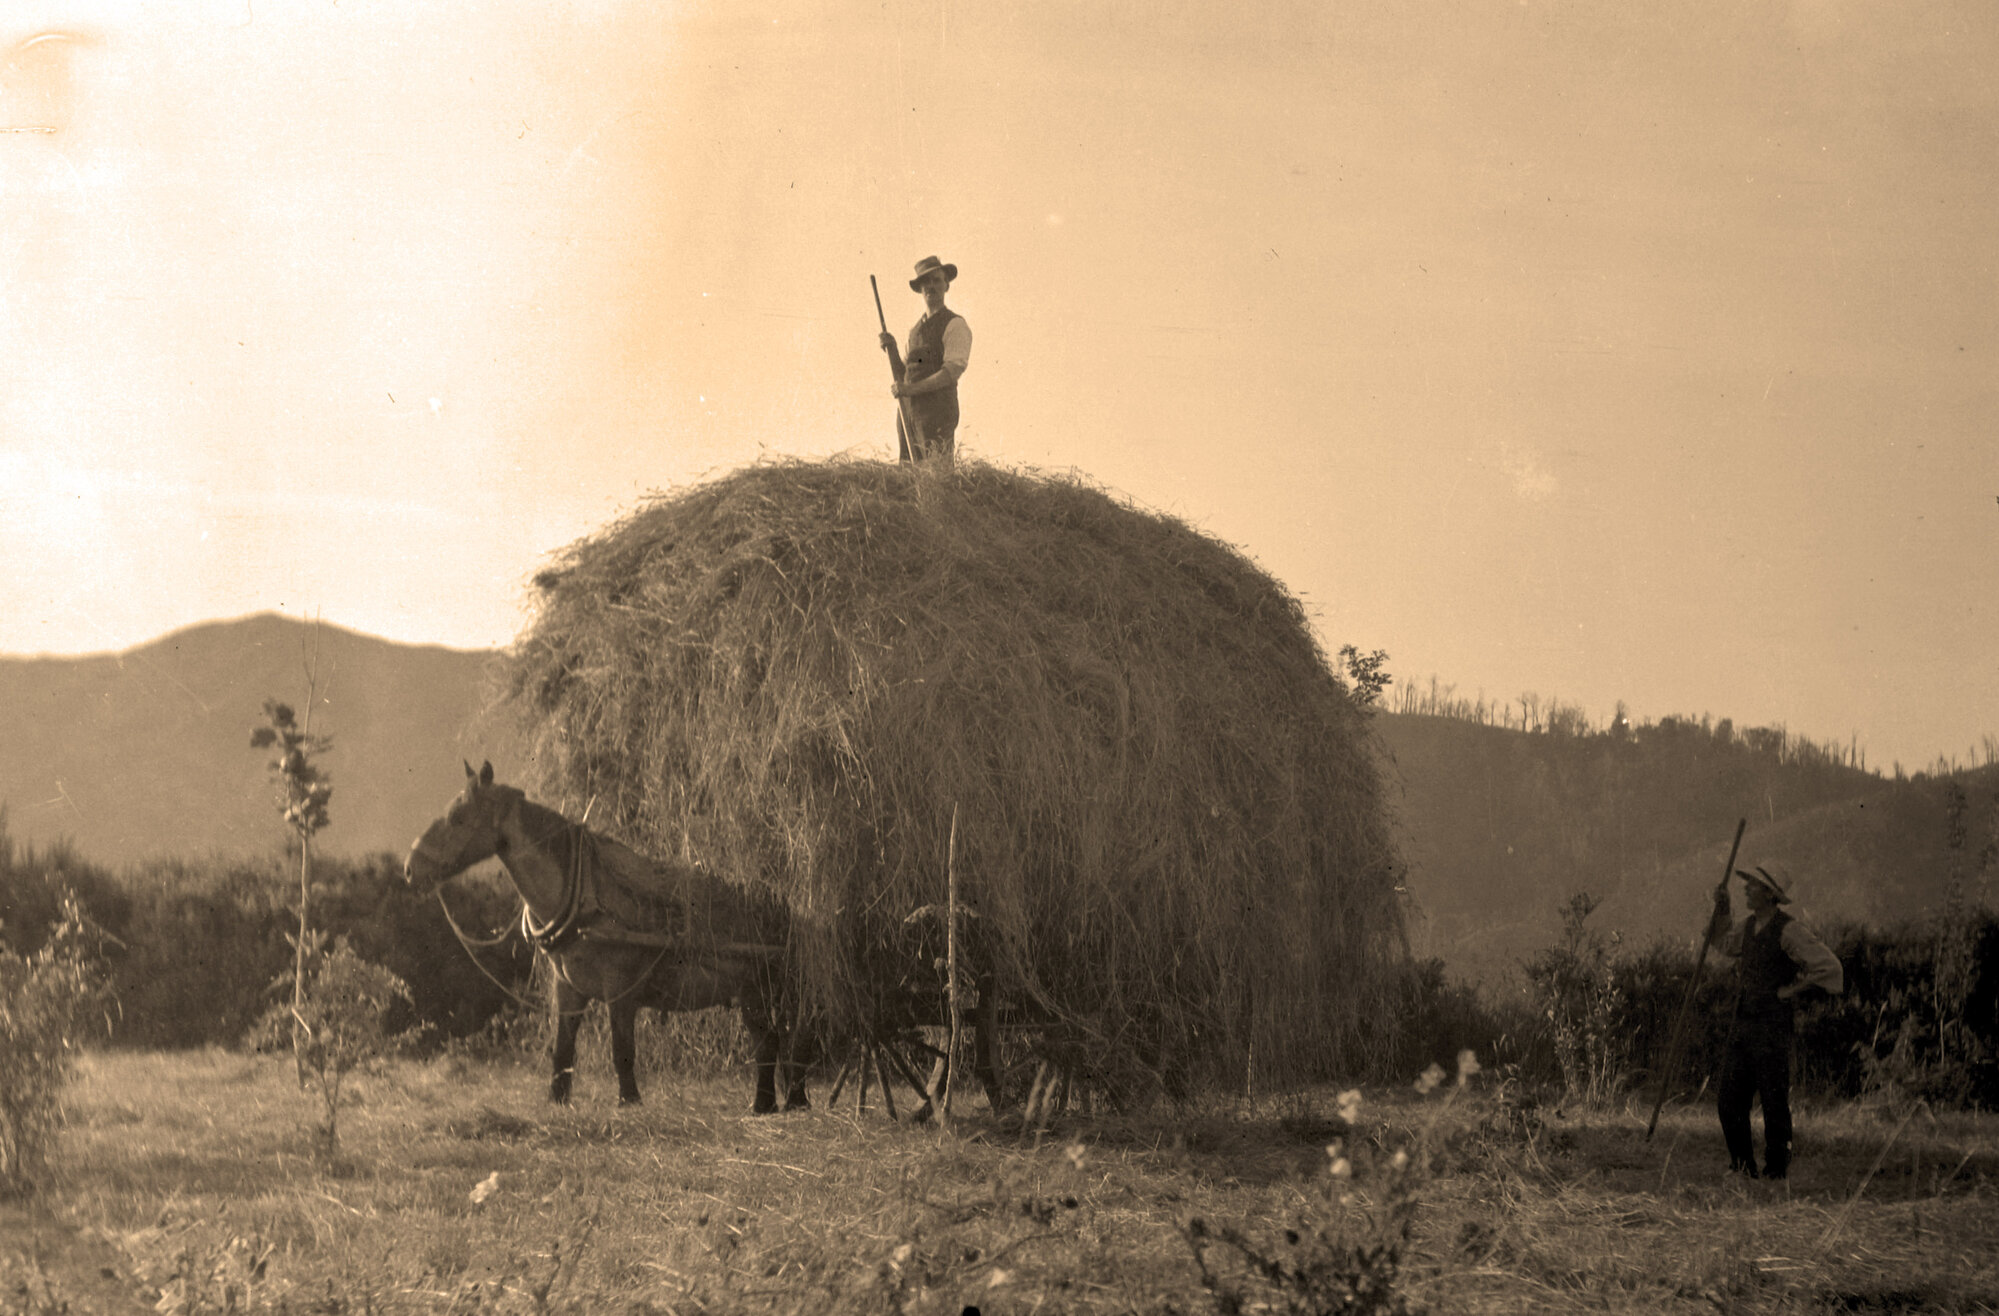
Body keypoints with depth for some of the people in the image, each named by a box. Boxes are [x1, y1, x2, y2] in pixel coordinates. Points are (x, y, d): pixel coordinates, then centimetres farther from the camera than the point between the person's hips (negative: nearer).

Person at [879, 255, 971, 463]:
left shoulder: (955, 325, -1)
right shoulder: (916, 330, 24)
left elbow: (953, 372, -13)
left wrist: (911, 388, -18)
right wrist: (891, 350, 4)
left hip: (938, 412, -7)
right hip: (910, 414, 7)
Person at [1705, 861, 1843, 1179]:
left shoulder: (1789, 931, -12)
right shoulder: (1750, 926, 12)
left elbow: (1830, 968, -19)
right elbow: (1720, 941, 34)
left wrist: (1790, 991, -11)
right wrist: (1721, 908, 17)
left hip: (1773, 1027, -8)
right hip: (1742, 1025, 8)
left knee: (1774, 1102, -1)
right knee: (1729, 1102, 4)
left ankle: (1777, 1171, 6)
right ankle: (1743, 1168, 14)